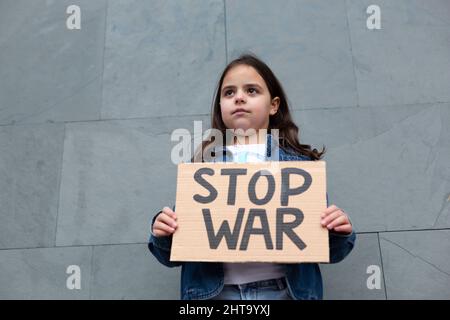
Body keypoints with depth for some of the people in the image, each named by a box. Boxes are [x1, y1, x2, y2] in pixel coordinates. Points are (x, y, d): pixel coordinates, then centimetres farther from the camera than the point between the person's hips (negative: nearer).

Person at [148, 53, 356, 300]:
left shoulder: (300, 163, 7)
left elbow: (329, 251, 12)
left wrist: (339, 233, -8)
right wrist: (162, 235, -9)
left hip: (282, 288, 0)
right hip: (214, 291, 1)